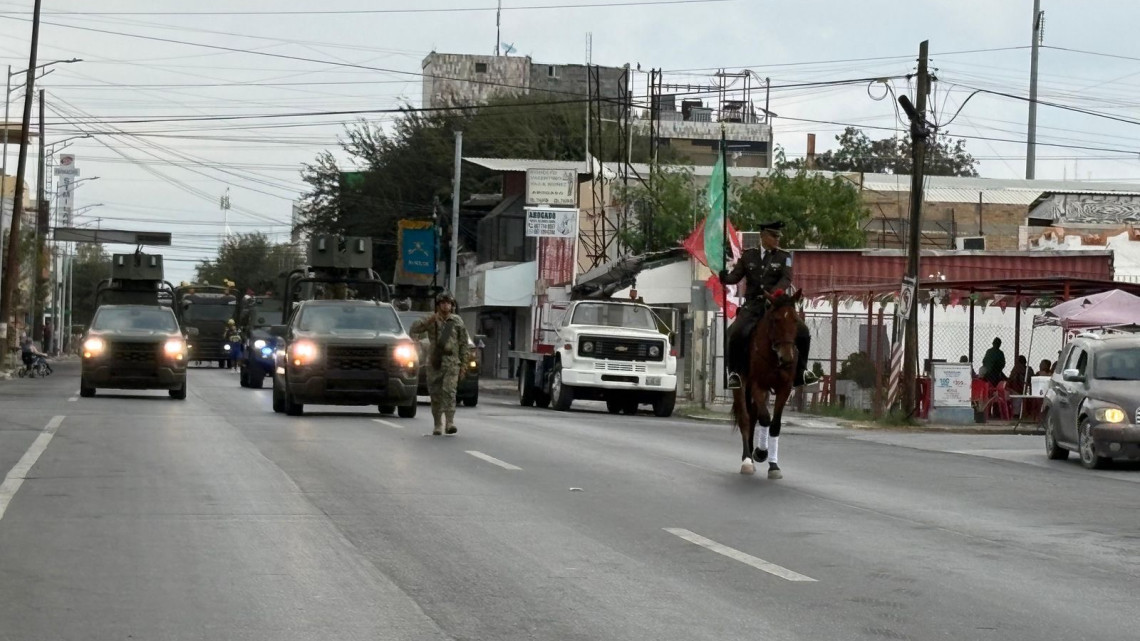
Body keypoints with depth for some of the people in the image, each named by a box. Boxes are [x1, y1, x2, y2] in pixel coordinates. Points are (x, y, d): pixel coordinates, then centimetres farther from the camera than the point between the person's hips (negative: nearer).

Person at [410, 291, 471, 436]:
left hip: (451, 362, -2)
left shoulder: (457, 321, 8)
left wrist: (463, 364, 6)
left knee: (449, 391, -17)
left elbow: (463, 343, 10)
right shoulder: (431, 320, 8)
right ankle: (438, 425, 13)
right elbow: (413, 331, -2)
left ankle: (450, 423, -23)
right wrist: (428, 321, -13)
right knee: (435, 393, 4)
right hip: (434, 362, 2)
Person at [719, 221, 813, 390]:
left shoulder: (784, 257, 7)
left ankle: (801, 370, 8)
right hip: (752, 306, -1)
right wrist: (723, 275, -17)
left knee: (802, 332, -13)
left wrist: (774, 292, -28)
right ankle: (734, 372, -8)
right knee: (736, 333, -25)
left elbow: (786, 279, -8)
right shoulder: (748, 255, 11)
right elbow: (735, 277, 7)